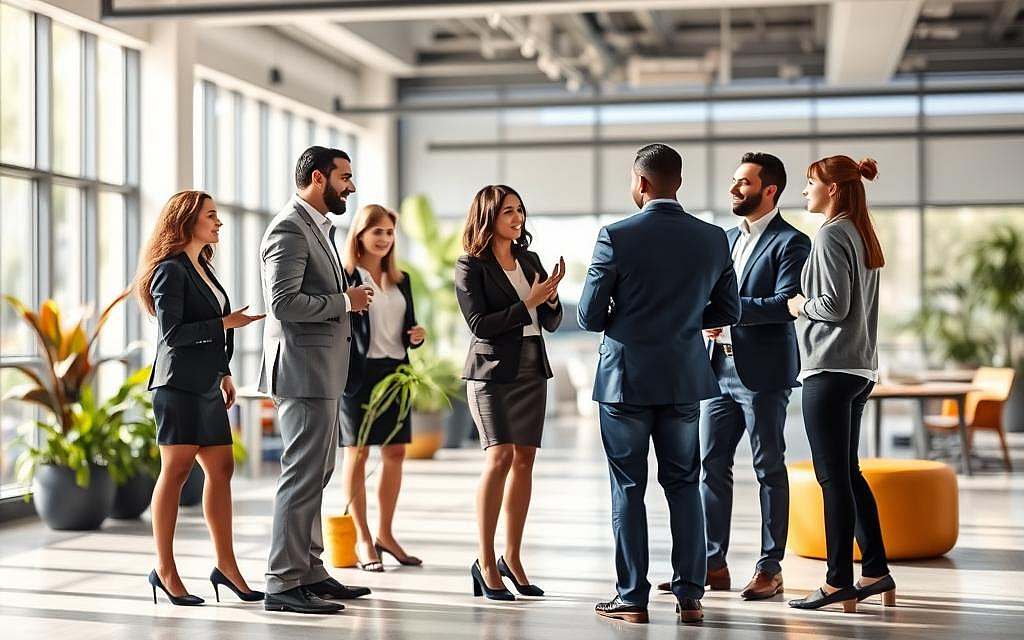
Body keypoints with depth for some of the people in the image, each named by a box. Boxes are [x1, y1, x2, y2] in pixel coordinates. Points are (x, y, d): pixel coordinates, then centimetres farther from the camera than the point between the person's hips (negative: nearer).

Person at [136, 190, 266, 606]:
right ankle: (164, 570, 1)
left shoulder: (202, 267, 18)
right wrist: (226, 322, -16)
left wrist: (225, 374, 21)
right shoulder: (171, 270, -10)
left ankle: (225, 565, 12)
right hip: (180, 385, -9)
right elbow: (171, 333, -18)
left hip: (206, 387, 9)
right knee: (176, 472, -5)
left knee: (221, 470, 7)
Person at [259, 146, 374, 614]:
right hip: (303, 370, -11)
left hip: (324, 370, 11)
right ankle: (284, 584, -3)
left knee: (315, 475, 15)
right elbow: (283, 302, -22)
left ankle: (309, 572, 24)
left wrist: (348, 298, 8)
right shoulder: (289, 229, -14)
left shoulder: (319, 227, 18)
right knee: (303, 476, -8)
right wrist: (344, 302, -14)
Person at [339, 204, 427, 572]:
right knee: (357, 453, -1)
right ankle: (362, 539, 5)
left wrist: (416, 337, -2)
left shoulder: (400, 280, 16)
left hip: (394, 372, 6)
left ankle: (385, 534, 18)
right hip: (359, 372, -6)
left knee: (395, 452, 7)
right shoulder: (344, 277, -4)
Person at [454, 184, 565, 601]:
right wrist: (527, 304, -16)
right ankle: (485, 563, -9)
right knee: (500, 458, -15)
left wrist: (551, 297, -8)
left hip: (531, 370, 6)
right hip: (493, 370, -6)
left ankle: (512, 558, 12)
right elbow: (480, 324, -14)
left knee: (524, 461, 4)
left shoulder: (530, 260, 12)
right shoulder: (470, 266, -5)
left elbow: (552, 323, 12)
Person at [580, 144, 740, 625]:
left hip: (625, 380, -3)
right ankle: (690, 597, 10)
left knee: (627, 489, 6)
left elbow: (589, 316, -8)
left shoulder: (616, 237, -12)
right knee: (684, 486, 11)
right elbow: (728, 311, 9)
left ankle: (632, 599, 8)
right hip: (685, 381, 3)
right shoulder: (713, 239, 0)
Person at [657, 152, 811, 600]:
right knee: (711, 465, 7)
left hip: (763, 372, -7)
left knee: (769, 469, 1)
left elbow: (785, 305, -18)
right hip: (720, 369, 8)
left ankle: (770, 568, 9)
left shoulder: (791, 242, -8)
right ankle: (713, 564, 15)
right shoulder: (727, 238, 16)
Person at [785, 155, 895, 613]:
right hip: (860, 368, 9)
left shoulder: (830, 235, -12)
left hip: (830, 368, -9)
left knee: (833, 476, -5)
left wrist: (800, 305, -1)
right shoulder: (863, 236, 16)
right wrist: (808, 303, 16)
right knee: (848, 473, 14)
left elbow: (834, 305, -18)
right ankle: (876, 571, 15)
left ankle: (839, 582, -1)